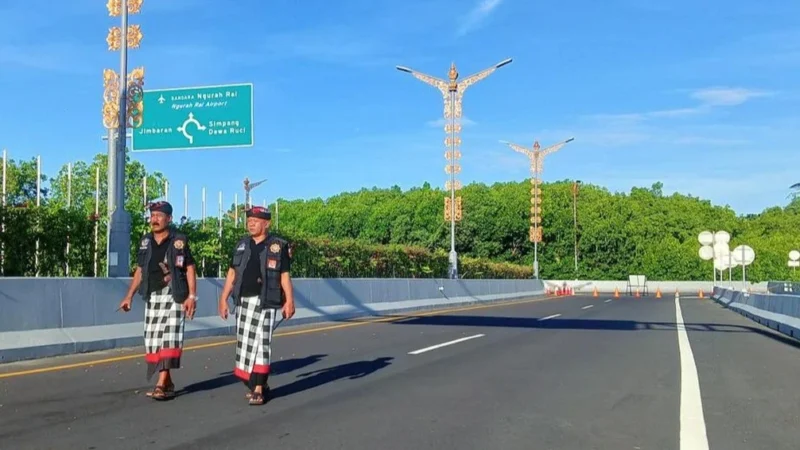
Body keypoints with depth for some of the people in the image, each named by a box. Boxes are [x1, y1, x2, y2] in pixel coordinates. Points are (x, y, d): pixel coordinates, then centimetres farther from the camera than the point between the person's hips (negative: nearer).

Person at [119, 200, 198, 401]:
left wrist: (192, 296, -12)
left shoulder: (179, 241, -3)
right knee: (152, 340, 5)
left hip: (173, 295, -6)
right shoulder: (145, 242, 11)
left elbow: (190, 269, -4)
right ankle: (168, 383, 14)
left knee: (169, 338, -13)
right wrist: (129, 296, 10)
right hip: (152, 296, 6)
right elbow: (140, 270, 16)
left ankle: (161, 385, -16)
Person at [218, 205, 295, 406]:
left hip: (265, 303, -5)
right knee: (244, 344, 9)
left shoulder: (278, 246, -1)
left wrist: (289, 300, -11)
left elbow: (284, 276, -3)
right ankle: (257, 384, 23)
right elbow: (232, 273, 13)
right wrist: (223, 299, 9)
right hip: (243, 301, 5)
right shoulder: (241, 245, 12)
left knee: (261, 343, -6)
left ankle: (259, 389, -2)